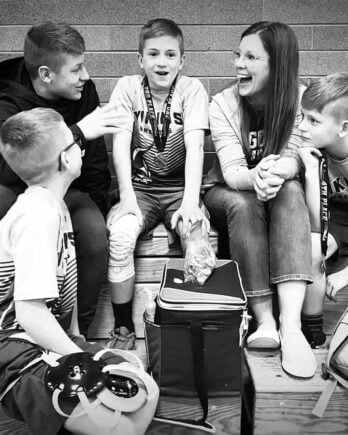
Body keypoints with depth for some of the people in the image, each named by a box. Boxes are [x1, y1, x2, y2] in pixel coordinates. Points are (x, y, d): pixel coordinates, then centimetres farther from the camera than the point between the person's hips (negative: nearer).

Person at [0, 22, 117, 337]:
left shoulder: (83, 90, -8)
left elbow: (96, 161, 2)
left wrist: (96, 207, -3)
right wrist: (78, 132, -43)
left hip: (65, 191, 3)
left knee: (95, 231, -27)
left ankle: (79, 332, -9)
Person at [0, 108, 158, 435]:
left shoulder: (52, 205, 8)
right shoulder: (38, 217, -22)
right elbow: (30, 312, -26)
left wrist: (77, 337, 10)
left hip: (55, 341, 9)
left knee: (147, 393, 3)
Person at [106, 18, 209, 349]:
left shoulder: (192, 89, -4)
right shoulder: (127, 88, -1)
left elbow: (194, 146, -16)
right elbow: (120, 143, -10)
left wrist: (190, 201, -30)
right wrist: (127, 196, -24)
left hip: (180, 187, 0)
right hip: (139, 188, 1)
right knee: (120, 235, -28)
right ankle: (123, 328, -9)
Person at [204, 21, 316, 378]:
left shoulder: (299, 99, -8)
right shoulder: (223, 105, -13)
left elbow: (294, 157, -20)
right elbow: (232, 171, -23)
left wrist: (278, 171, -45)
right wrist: (257, 176, -47)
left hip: (278, 193, 1)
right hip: (228, 192, -1)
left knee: (290, 191, -32)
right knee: (245, 204, -34)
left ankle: (291, 322, -42)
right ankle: (264, 320, -33)